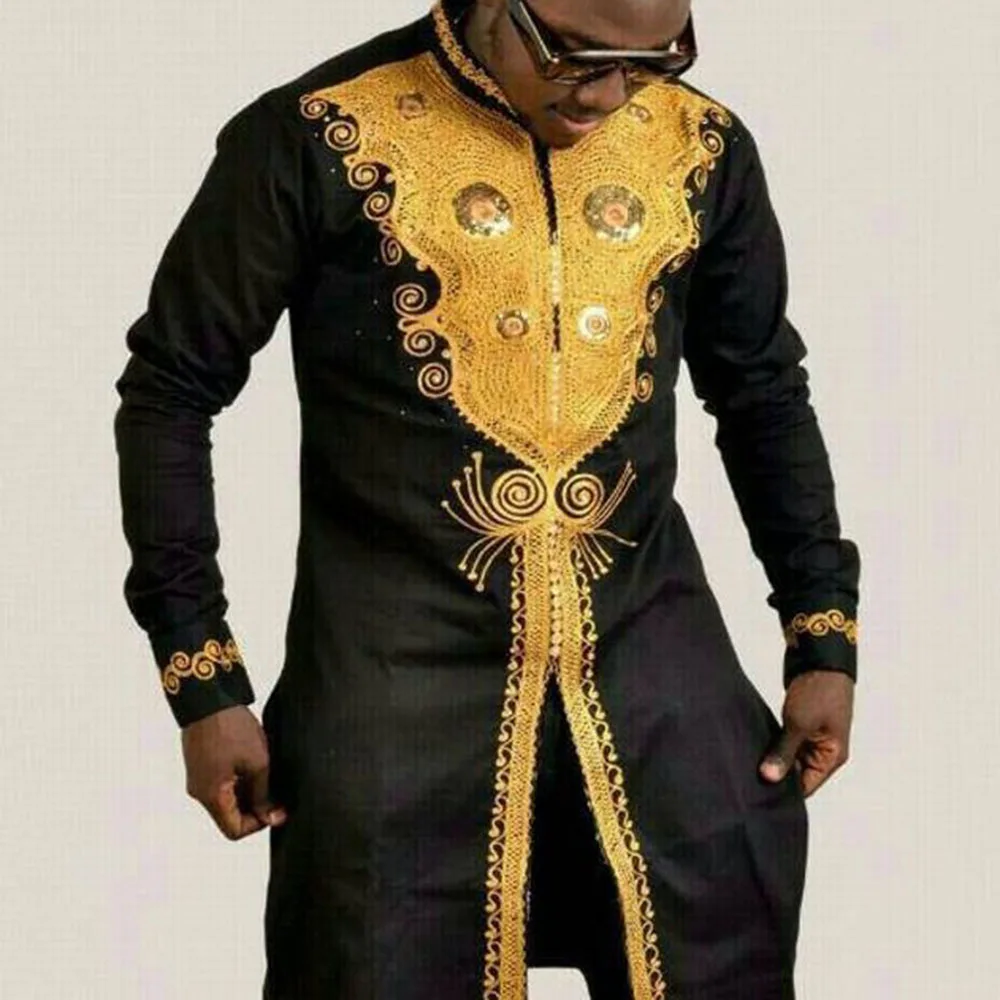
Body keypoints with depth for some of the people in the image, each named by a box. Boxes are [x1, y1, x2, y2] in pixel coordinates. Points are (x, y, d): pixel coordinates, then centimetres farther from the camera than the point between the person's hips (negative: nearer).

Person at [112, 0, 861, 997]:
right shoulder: (318, 136, -10)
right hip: (398, 658, -3)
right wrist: (201, 674, -5)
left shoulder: (703, 146, 2)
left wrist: (824, 633, 6)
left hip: (651, 642, 3)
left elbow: (764, 392, 13)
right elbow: (170, 392, -3)